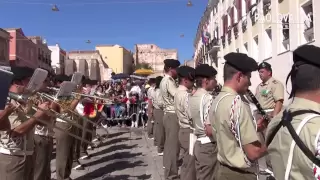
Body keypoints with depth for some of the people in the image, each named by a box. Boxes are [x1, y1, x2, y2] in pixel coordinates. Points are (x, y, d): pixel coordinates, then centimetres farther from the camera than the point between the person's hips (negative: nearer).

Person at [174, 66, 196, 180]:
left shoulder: (179, 92, 12)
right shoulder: (185, 94, -19)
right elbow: (192, 116, -24)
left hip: (183, 130, 10)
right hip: (189, 132, -10)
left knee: (186, 163, 19)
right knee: (190, 165, 0)